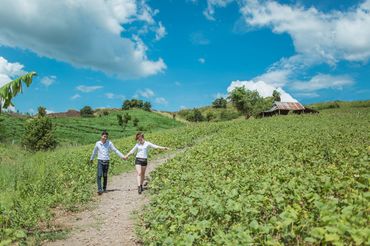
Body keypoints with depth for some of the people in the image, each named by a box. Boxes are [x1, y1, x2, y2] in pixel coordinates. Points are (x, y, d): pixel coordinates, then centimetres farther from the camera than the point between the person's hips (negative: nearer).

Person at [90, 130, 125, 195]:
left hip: (106, 161, 1)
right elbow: (94, 152, 15)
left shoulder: (109, 143, -3)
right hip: (100, 161, -1)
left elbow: (115, 150, 0)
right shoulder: (97, 143, -1)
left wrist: (122, 156, -3)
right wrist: (91, 159, 28)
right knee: (99, 175, -12)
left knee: (105, 176, 9)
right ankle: (99, 189, -11)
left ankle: (104, 188, 24)